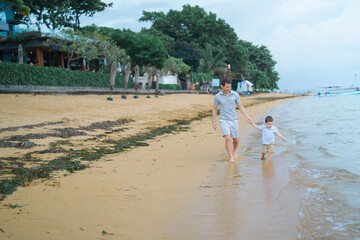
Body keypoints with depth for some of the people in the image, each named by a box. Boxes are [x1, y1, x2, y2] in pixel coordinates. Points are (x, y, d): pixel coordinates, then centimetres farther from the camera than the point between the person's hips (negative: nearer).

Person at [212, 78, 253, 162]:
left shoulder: (235, 94, -4)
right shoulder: (217, 96, -6)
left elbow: (240, 106, 4)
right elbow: (215, 108, 7)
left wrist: (247, 117, -2)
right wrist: (214, 121, 5)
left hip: (234, 120, 2)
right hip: (224, 120, -2)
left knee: (236, 139, 9)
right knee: (228, 138, -20)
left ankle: (234, 151, 41)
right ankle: (231, 157, -10)